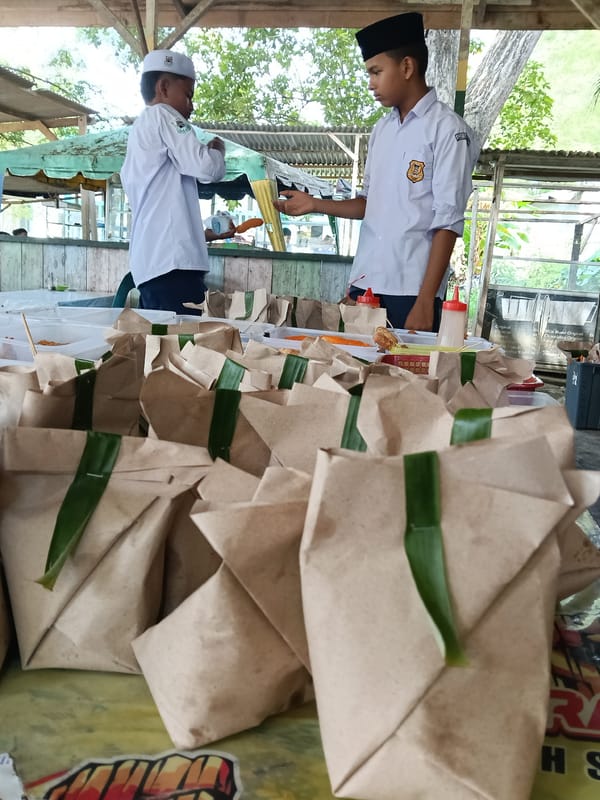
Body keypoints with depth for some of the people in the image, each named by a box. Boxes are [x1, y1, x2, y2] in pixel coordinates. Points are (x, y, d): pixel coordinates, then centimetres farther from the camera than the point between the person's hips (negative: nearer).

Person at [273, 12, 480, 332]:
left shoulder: (447, 130, -6)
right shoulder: (381, 129, 14)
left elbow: (447, 223, -11)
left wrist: (425, 301, -16)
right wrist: (315, 204, 7)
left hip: (410, 290, -6)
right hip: (364, 282, 6)